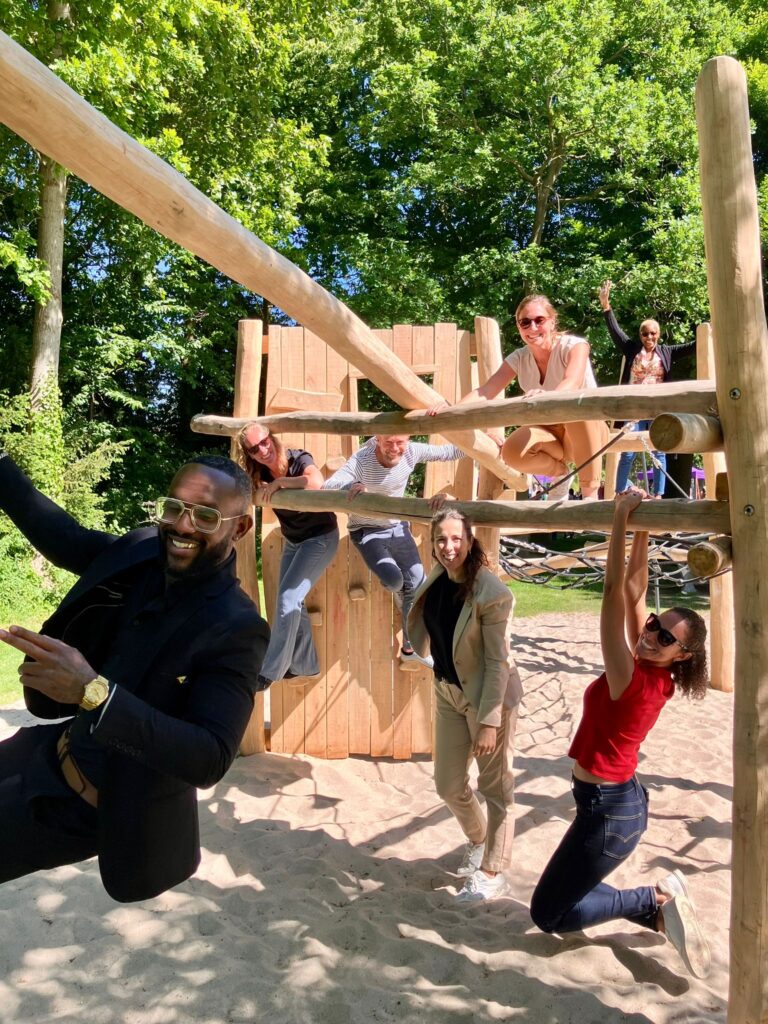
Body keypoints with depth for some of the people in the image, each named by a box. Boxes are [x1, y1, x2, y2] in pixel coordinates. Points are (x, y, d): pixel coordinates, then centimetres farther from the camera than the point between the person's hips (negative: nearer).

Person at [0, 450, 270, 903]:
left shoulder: (236, 629, -28)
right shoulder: (141, 553, -7)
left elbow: (209, 761, -33)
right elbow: (62, 534, 10)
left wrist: (94, 691, -42)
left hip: (100, 806, -7)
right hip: (53, 755, 7)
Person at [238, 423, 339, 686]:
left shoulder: (298, 458, -27)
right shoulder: (259, 473, -8)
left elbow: (316, 482, -47)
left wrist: (279, 482, -41)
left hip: (320, 538, -7)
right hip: (292, 541, 7)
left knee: (288, 600, -12)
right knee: (291, 602, 11)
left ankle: (270, 672, -1)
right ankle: (306, 665, 28)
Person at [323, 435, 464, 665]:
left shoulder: (411, 452, -16)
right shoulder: (362, 460, -27)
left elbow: (447, 452, -9)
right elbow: (328, 486, -35)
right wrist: (350, 486, -56)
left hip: (398, 527, 4)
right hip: (367, 531, -4)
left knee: (418, 582, -3)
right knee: (394, 580, -24)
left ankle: (410, 648, 15)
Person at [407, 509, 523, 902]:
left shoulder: (491, 592, -24)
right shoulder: (437, 580, -4)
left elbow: (498, 661, -21)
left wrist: (489, 721, -20)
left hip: (488, 696, -7)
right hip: (448, 692, 7)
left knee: (495, 786, 10)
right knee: (449, 785, 17)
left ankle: (492, 873, 28)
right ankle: (478, 841, 46)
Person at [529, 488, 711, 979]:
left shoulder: (633, 681, -26)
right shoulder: (653, 674, -4)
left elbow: (615, 592, -32)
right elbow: (634, 593, -3)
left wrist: (622, 516, -34)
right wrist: (643, 530, -6)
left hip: (608, 810, -9)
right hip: (619, 800, 9)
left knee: (547, 914, 6)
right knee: (567, 893, 23)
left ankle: (655, 900, 7)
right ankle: (659, 905, 18)